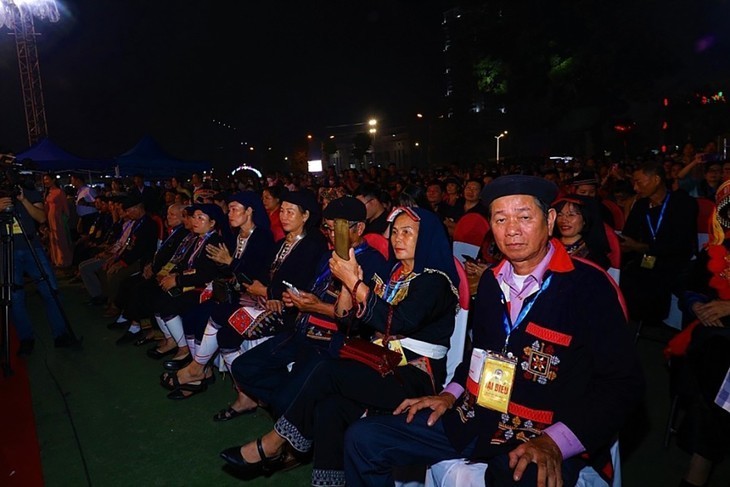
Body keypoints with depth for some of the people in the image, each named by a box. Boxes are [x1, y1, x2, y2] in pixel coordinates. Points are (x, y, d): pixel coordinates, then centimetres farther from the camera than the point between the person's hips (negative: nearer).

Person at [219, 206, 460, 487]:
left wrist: (353, 280, -19)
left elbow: (397, 323, -22)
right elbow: (347, 319, 9)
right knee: (329, 409, -24)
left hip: (416, 377, -6)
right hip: (384, 366, 6)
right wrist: (348, 279, -8)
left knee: (329, 372, -23)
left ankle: (272, 445, -6)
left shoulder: (435, 280, -7)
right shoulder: (392, 273, 14)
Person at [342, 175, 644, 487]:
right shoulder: (491, 280, 8)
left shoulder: (589, 286, -10)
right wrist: (451, 393, 7)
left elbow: (623, 381, -10)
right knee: (362, 439, -1)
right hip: (471, 420, 6)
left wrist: (555, 442, -19)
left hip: (541, 441, -5)